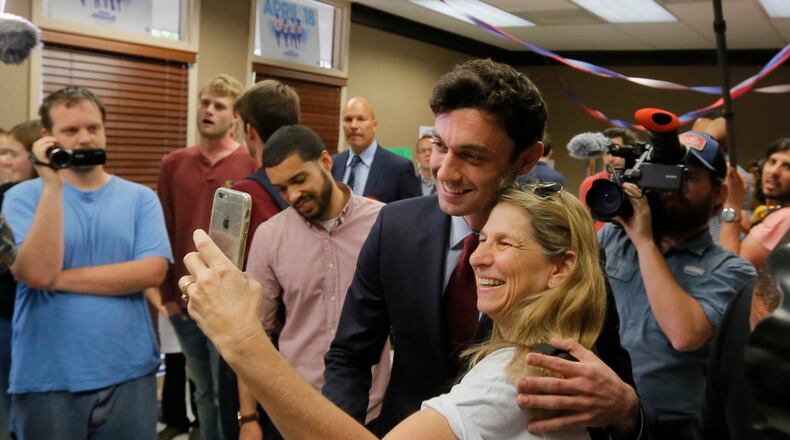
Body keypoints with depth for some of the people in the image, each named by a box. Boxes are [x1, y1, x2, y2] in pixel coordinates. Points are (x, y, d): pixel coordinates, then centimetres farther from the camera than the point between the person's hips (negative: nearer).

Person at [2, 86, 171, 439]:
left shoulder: (140, 197, 1)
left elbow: (152, 272, -11)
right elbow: (37, 273, -16)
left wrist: (60, 278, -11)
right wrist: (52, 186, -18)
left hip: (128, 373, 1)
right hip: (47, 379, -1)